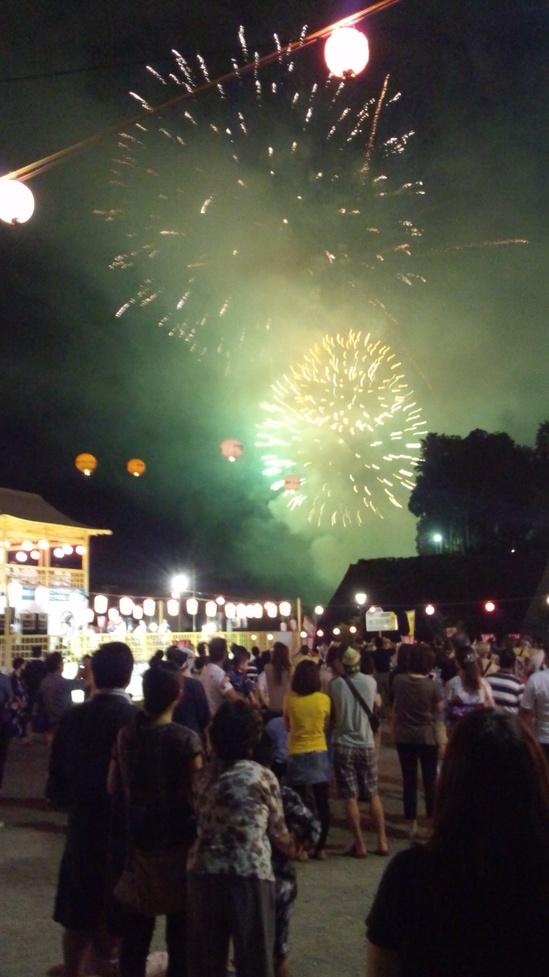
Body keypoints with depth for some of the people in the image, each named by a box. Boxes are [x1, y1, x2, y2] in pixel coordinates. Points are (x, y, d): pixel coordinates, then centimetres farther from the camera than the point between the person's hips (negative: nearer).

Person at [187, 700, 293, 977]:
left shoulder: (206, 774, 6)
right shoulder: (263, 777, -4)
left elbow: (200, 824, 10)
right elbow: (277, 830, 5)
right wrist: (291, 848, 29)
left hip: (202, 872, 4)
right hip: (249, 874, -4)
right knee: (254, 954, 10)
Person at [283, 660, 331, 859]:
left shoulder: (289, 699, -9)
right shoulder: (324, 699, -8)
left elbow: (288, 725, 5)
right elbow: (326, 725, 5)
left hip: (297, 754, 0)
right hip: (319, 754, 0)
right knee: (322, 803, 8)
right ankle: (321, 847, 11)